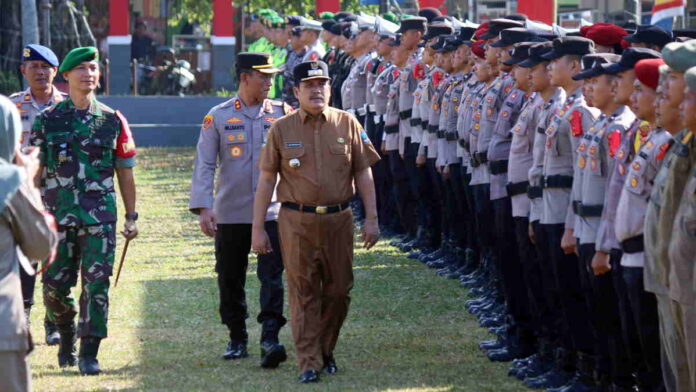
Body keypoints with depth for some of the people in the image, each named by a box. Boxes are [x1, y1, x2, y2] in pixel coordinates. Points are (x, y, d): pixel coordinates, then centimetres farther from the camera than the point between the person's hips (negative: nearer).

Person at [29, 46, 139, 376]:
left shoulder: (113, 121, 6)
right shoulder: (47, 120, 4)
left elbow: (125, 173, 11)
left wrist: (131, 217, 8)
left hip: (100, 218, 0)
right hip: (57, 214, 0)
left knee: (97, 286, -6)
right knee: (55, 286, 4)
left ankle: (89, 354, -1)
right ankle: (67, 333, 32)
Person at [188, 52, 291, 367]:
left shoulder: (282, 114, 6)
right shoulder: (218, 117, 2)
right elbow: (204, 164, -1)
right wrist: (203, 207, -10)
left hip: (272, 211, 0)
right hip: (230, 214, 0)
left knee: (272, 275, -11)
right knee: (230, 279, 8)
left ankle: (269, 339, -15)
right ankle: (237, 339, 21)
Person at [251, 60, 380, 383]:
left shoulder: (347, 124, 4)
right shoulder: (281, 129, 1)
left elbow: (363, 173, 7)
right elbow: (266, 180, 4)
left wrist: (371, 218, 2)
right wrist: (257, 228, 1)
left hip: (338, 220, 2)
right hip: (297, 222, -2)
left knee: (338, 290, 7)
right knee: (303, 292, 0)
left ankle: (326, 351, 26)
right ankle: (309, 362, 5)